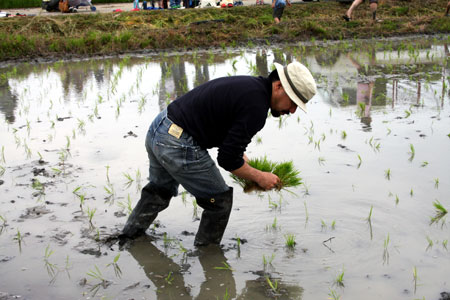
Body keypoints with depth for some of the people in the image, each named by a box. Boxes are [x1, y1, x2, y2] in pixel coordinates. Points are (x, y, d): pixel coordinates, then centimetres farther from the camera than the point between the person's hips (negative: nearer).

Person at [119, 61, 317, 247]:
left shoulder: (248, 85, 10)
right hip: (179, 147, -10)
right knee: (219, 200, 7)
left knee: (160, 191, 32)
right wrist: (259, 177, -5)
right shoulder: (256, 107, -20)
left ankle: (128, 238, 48)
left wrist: (239, 156, 14)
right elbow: (227, 160, -18)